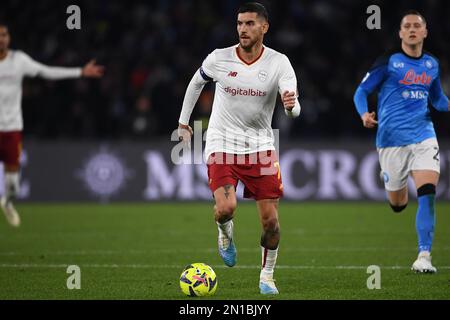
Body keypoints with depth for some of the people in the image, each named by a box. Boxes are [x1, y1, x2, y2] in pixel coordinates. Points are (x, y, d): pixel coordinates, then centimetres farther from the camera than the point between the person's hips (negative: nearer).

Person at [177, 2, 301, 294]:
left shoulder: (279, 63, -9)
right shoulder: (219, 59, -7)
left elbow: (295, 110, -20)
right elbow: (196, 83, 14)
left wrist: (291, 104, -44)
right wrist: (183, 122, 18)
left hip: (260, 147, 1)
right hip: (222, 145, -1)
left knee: (270, 219, -2)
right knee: (226, 208, -22)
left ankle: (267, 275, 20)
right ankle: (225, 234, 14)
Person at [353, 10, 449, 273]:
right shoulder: (388, 61, -2)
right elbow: (362, 91, 0)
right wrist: (364, 114, -21)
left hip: (423, 135, 2)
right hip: (392, 139, -2)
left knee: (428, 193, -20)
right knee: (398, 204, 9)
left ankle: (424, 256, -16)